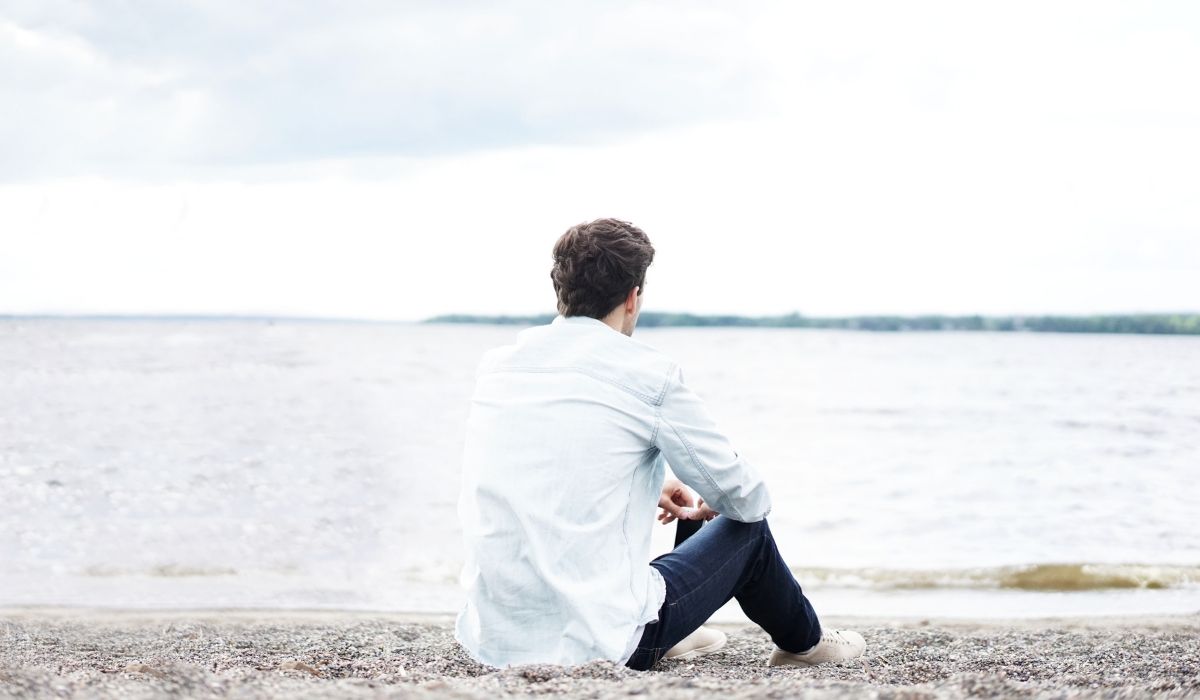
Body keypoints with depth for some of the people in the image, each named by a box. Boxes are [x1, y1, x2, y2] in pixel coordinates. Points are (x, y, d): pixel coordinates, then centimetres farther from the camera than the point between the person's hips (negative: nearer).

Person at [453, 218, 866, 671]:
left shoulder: (496, 366, 6)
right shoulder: (649, 374, -9)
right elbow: (747, 499, 1)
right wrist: (710, 506, 24)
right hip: (600, 644, -6)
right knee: (745, 529, 19)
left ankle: (670, 639, 53)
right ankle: (804, 642, 45)